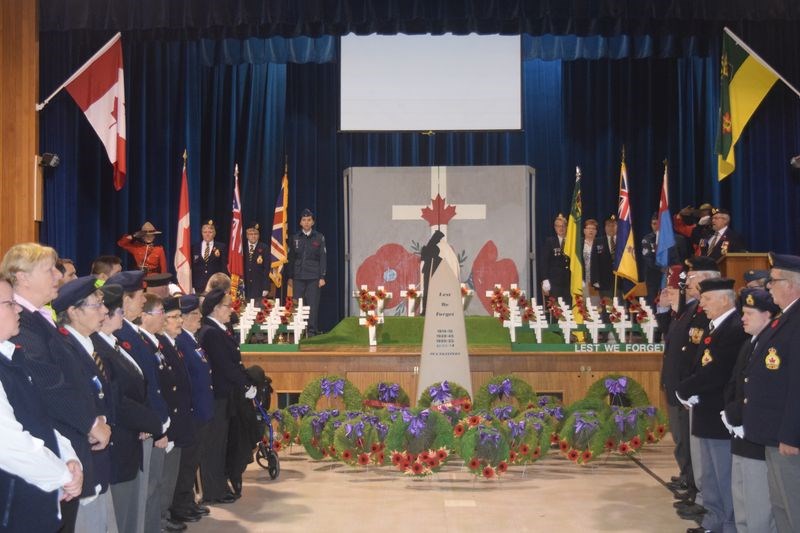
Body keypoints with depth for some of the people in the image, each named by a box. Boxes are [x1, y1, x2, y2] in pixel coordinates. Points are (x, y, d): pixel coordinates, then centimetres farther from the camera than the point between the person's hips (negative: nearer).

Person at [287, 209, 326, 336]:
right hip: (298, 276, 2)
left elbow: (322, 258, 3)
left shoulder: (319, 237, 5)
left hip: (313, 277, -2)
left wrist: (322, 277, -3)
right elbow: (291, 259, 12)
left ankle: (312, 330, 3)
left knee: (313, 304, -3)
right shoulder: (295, 238, 10)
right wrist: (290, 277, 8)